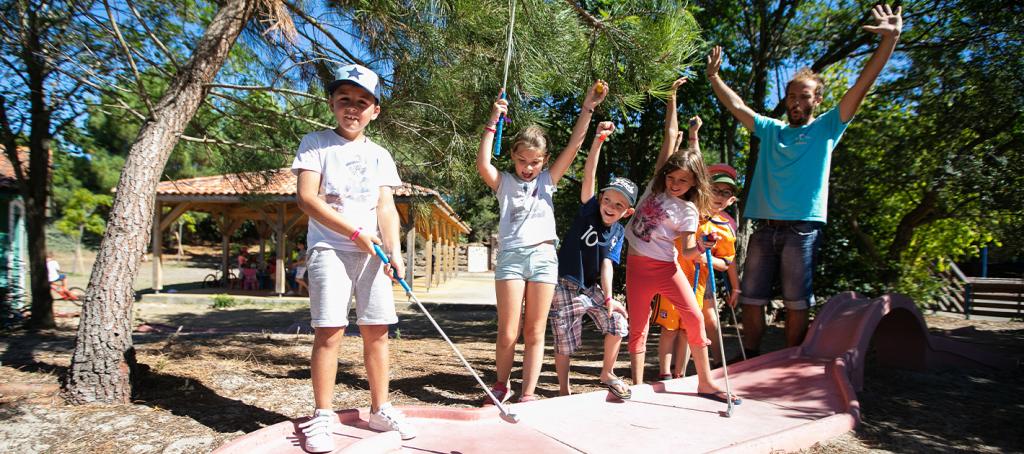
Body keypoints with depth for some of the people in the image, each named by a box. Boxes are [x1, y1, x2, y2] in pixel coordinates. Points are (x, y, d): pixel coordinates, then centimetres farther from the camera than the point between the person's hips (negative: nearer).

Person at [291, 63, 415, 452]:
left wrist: (394, 252, -10)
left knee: (377, 330, 4)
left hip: (372, 252, 4)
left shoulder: (380, 155, 13)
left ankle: (380, 410, 17)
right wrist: (356, 233, -12)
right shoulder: (316, 143, 3)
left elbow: (386, 208, 5)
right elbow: (307, 199, -8)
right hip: (329, 248, -3)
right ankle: (322, 417, 5)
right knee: (329, 331, -7)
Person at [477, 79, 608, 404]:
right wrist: (493, 122, -13)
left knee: (535, 332, 5)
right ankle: (501, 385, 21)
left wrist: (588, 108, -3)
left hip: (543, 256, 2)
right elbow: (482, 164, -12)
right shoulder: (504, 183, 8)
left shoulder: (547, 180, 12)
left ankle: (528, 393, 13)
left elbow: (574, 146, 4)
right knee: (507, 333, -2)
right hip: (511, 256, -2)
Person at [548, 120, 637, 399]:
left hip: (593, 288, 4)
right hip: (566, 287, -3)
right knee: (565, 342, 0)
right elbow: (589, 177, -19)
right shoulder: (589, 210, -8)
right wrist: (598, 140, -29)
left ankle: (607, 374, 14)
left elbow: (607, 264, -7)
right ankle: (564, 390, 20)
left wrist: (608, 298, -19)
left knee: (617, 323, -9)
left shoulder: (618, 233, -1)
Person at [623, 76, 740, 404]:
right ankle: (638, 385, 7)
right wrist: (672, 97, 7)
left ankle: (705, 381, 8)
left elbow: (687, 251, -11)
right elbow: (671, 134, 4)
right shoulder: (657, 183, 1)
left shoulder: (688, 211, -4)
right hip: (637, 264, 2)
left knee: (694, 317, -6)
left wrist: (701, 247, -33)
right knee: (638, 326, 2)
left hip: (666, 266, -2)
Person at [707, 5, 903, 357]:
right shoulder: (770, 130, 17)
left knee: (796, 303, 1)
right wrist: (713, 76, 10)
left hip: (802, 229, -3)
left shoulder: (826, 128, 7)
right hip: (764, 228, 4)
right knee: (751, 299, 6)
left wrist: (890, 39, -9)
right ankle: (750, 362, 18)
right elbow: (736, 106, 17)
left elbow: (862, 86, -1)